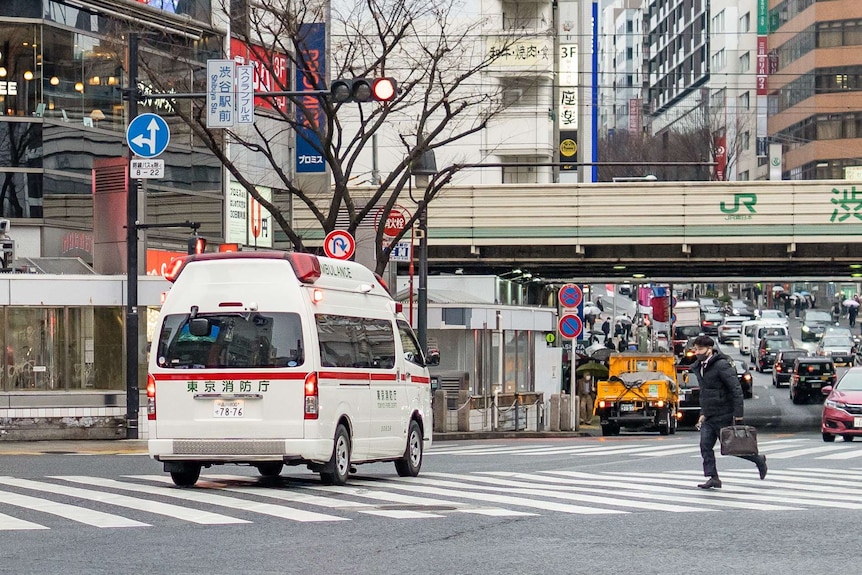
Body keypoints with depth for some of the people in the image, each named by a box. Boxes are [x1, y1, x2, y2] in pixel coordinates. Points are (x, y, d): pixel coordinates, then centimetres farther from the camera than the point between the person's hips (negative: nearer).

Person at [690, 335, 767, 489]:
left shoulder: (722, 366, -16)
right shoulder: (699, 367, 11)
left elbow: (736, 389, -18)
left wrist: (738, 414, -21)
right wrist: (703, 413, 18)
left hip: (723, 415, -8)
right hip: (709, 417, 8)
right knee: (705, 446, -3)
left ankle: (758, 460, 21)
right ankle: (712, 478, -1)